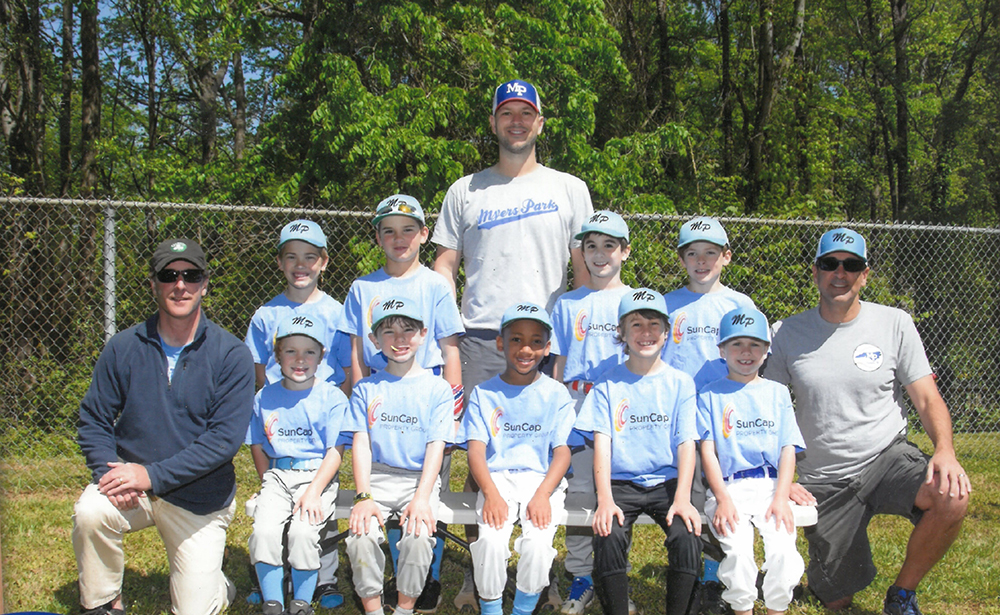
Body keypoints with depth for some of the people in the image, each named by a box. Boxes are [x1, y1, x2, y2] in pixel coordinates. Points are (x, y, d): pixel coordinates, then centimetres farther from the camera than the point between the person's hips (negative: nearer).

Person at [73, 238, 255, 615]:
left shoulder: (232, 356, -11)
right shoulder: (123, 348, -3)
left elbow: (225, 439, -18)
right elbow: (93, 419, 0)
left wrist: (153, 475, -25)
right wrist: (108, 472, -19)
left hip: (200, 497, -1)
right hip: (131, 481, 2)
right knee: (89, 513, -30)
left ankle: (215, 584, 35)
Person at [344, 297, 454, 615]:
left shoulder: (438, 388, 4)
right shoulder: (366, 389, 9)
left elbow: (436, 447, -3)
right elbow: (361, 444, 2)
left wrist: (421, 498, -17)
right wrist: (363, 497, -12)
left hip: (420, 478, -1)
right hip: (377, 477, 1)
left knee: (418, 536, -27)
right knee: (361, 535, -24)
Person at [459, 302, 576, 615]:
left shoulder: (556, 394, 7)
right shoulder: (484, 393, 8)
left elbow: (562, 451, 0)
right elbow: (476, 450, -1)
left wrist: (543, 494, -17)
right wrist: (491, 493, -18)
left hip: (543, 480, 0)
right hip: (497, 478, 0)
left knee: (538, 542, -26)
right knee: (491, 540, -26)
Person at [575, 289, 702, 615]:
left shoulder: (680, 383, 6)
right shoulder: (608, 384, 5)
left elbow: (687, 444, 0)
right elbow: (602, 442, -3)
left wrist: (682, 498, -15)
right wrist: (604, 499, -17)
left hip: (667, 480, 1)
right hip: (621, 482, 0)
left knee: (687, 536, -27)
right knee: (608, 536, -28)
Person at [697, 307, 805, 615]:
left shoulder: (777, 393, 16)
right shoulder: (711, 395, 10)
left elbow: (788, 450, 9)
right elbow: (708, 451, 3)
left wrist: (781, 498, -6)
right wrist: (723, 499, -11)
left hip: (771, 485, 2)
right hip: (729, 487, -1)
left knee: (783, 549, -23)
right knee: (738, 550, -26)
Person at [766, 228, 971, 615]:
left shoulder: (895, 324, -1)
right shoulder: (787, 334, -1)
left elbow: (928, 400, -1)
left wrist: (945, 450, -22)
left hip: (889, 459, 0)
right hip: (823, 481, 0)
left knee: (953, 495, -31)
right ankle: (822, 569, 39)